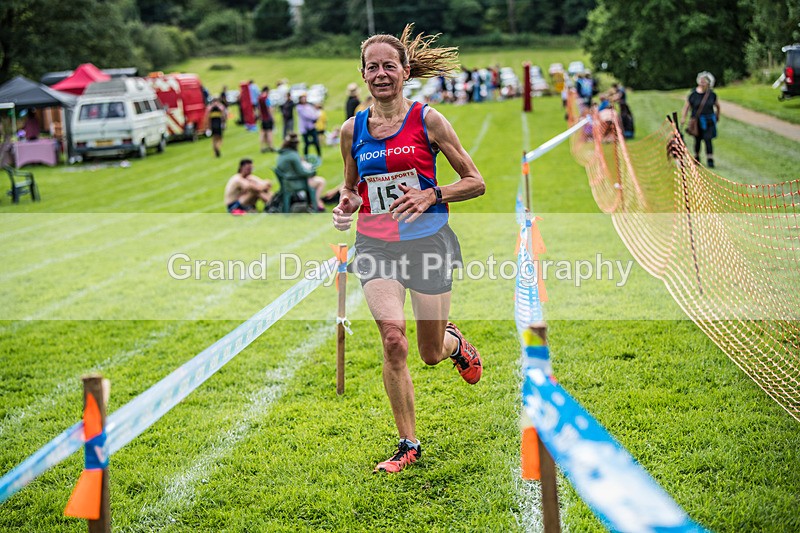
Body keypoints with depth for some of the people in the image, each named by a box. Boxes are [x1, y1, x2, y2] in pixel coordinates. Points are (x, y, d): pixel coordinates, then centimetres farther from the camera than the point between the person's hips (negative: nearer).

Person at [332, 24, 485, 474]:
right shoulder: (352, 130, 4)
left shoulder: (427, 120, -4)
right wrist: (345, 206, -4)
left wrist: (431, 195, -17)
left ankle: (454, 341, 46)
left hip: (428, 241, -1)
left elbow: (476, 182, -1)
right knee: (392, 336, -19)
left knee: (431, 354, 6)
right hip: (375, 245, 2)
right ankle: (409, 444, -4)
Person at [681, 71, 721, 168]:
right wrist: (683, 118, -8)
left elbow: (717, 105, 14)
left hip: (709, 121, 0)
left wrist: (717, 116, 24)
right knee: (697, 140, 11)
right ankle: (696, 158, 34)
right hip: (697, 120, 0)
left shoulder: (712, 94, -2)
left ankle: (710, 160, -11)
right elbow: (687, 106, 0)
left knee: (708, 140, -12)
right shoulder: (693, 94, -5)